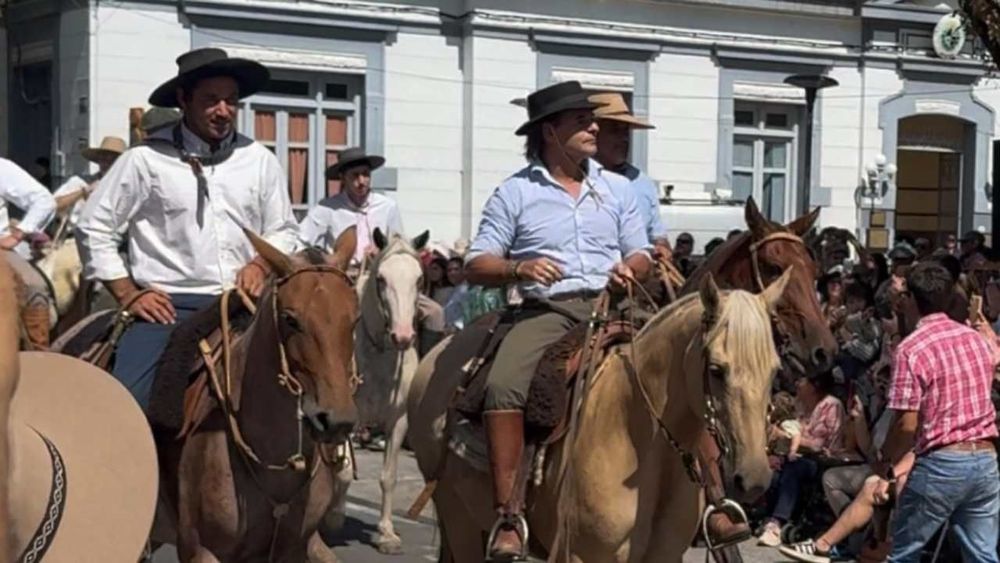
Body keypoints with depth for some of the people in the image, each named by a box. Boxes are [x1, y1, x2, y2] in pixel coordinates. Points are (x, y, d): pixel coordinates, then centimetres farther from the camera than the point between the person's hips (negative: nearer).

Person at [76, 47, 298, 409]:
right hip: (169, 307, -4)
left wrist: (261, 263, -1)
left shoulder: (260, 161, 9)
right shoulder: (146, 160, -1)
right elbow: (94, 229, 4)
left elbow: (283, 230, 20)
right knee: (126, 402, -22)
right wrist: (129, 295, -1)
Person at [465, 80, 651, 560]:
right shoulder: (515, 193, 7)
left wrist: (629, 269, -5)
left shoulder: (617, 188, 17)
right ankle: (508, 516, -24)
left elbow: (641, 255, 19)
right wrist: (519, 268, -15)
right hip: (546, 309, -3)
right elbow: (475, 266, 5)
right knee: (503, 386, -29)